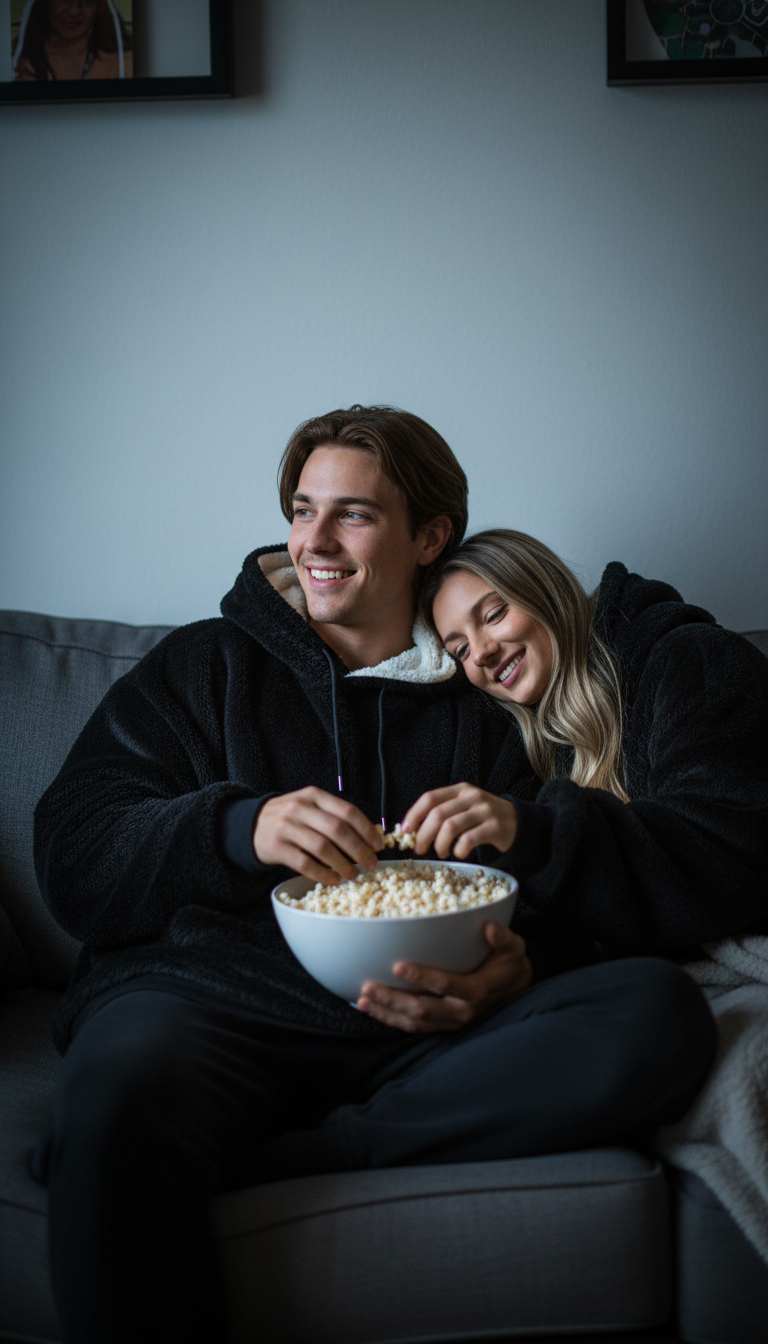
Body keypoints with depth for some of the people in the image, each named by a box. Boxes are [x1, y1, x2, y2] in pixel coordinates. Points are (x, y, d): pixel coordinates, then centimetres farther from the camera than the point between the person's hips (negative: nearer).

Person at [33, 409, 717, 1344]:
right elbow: (72, 862, 8)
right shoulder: (203, 666, 19)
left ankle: (254, 1160, -29)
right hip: (204, 997, -3)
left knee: (660, 1011, -27)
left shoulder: (483, 705, 23)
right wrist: (239, 828, -12)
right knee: (123, 1099, -41)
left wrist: (512, 972, -7)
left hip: (411, 1032, 3)